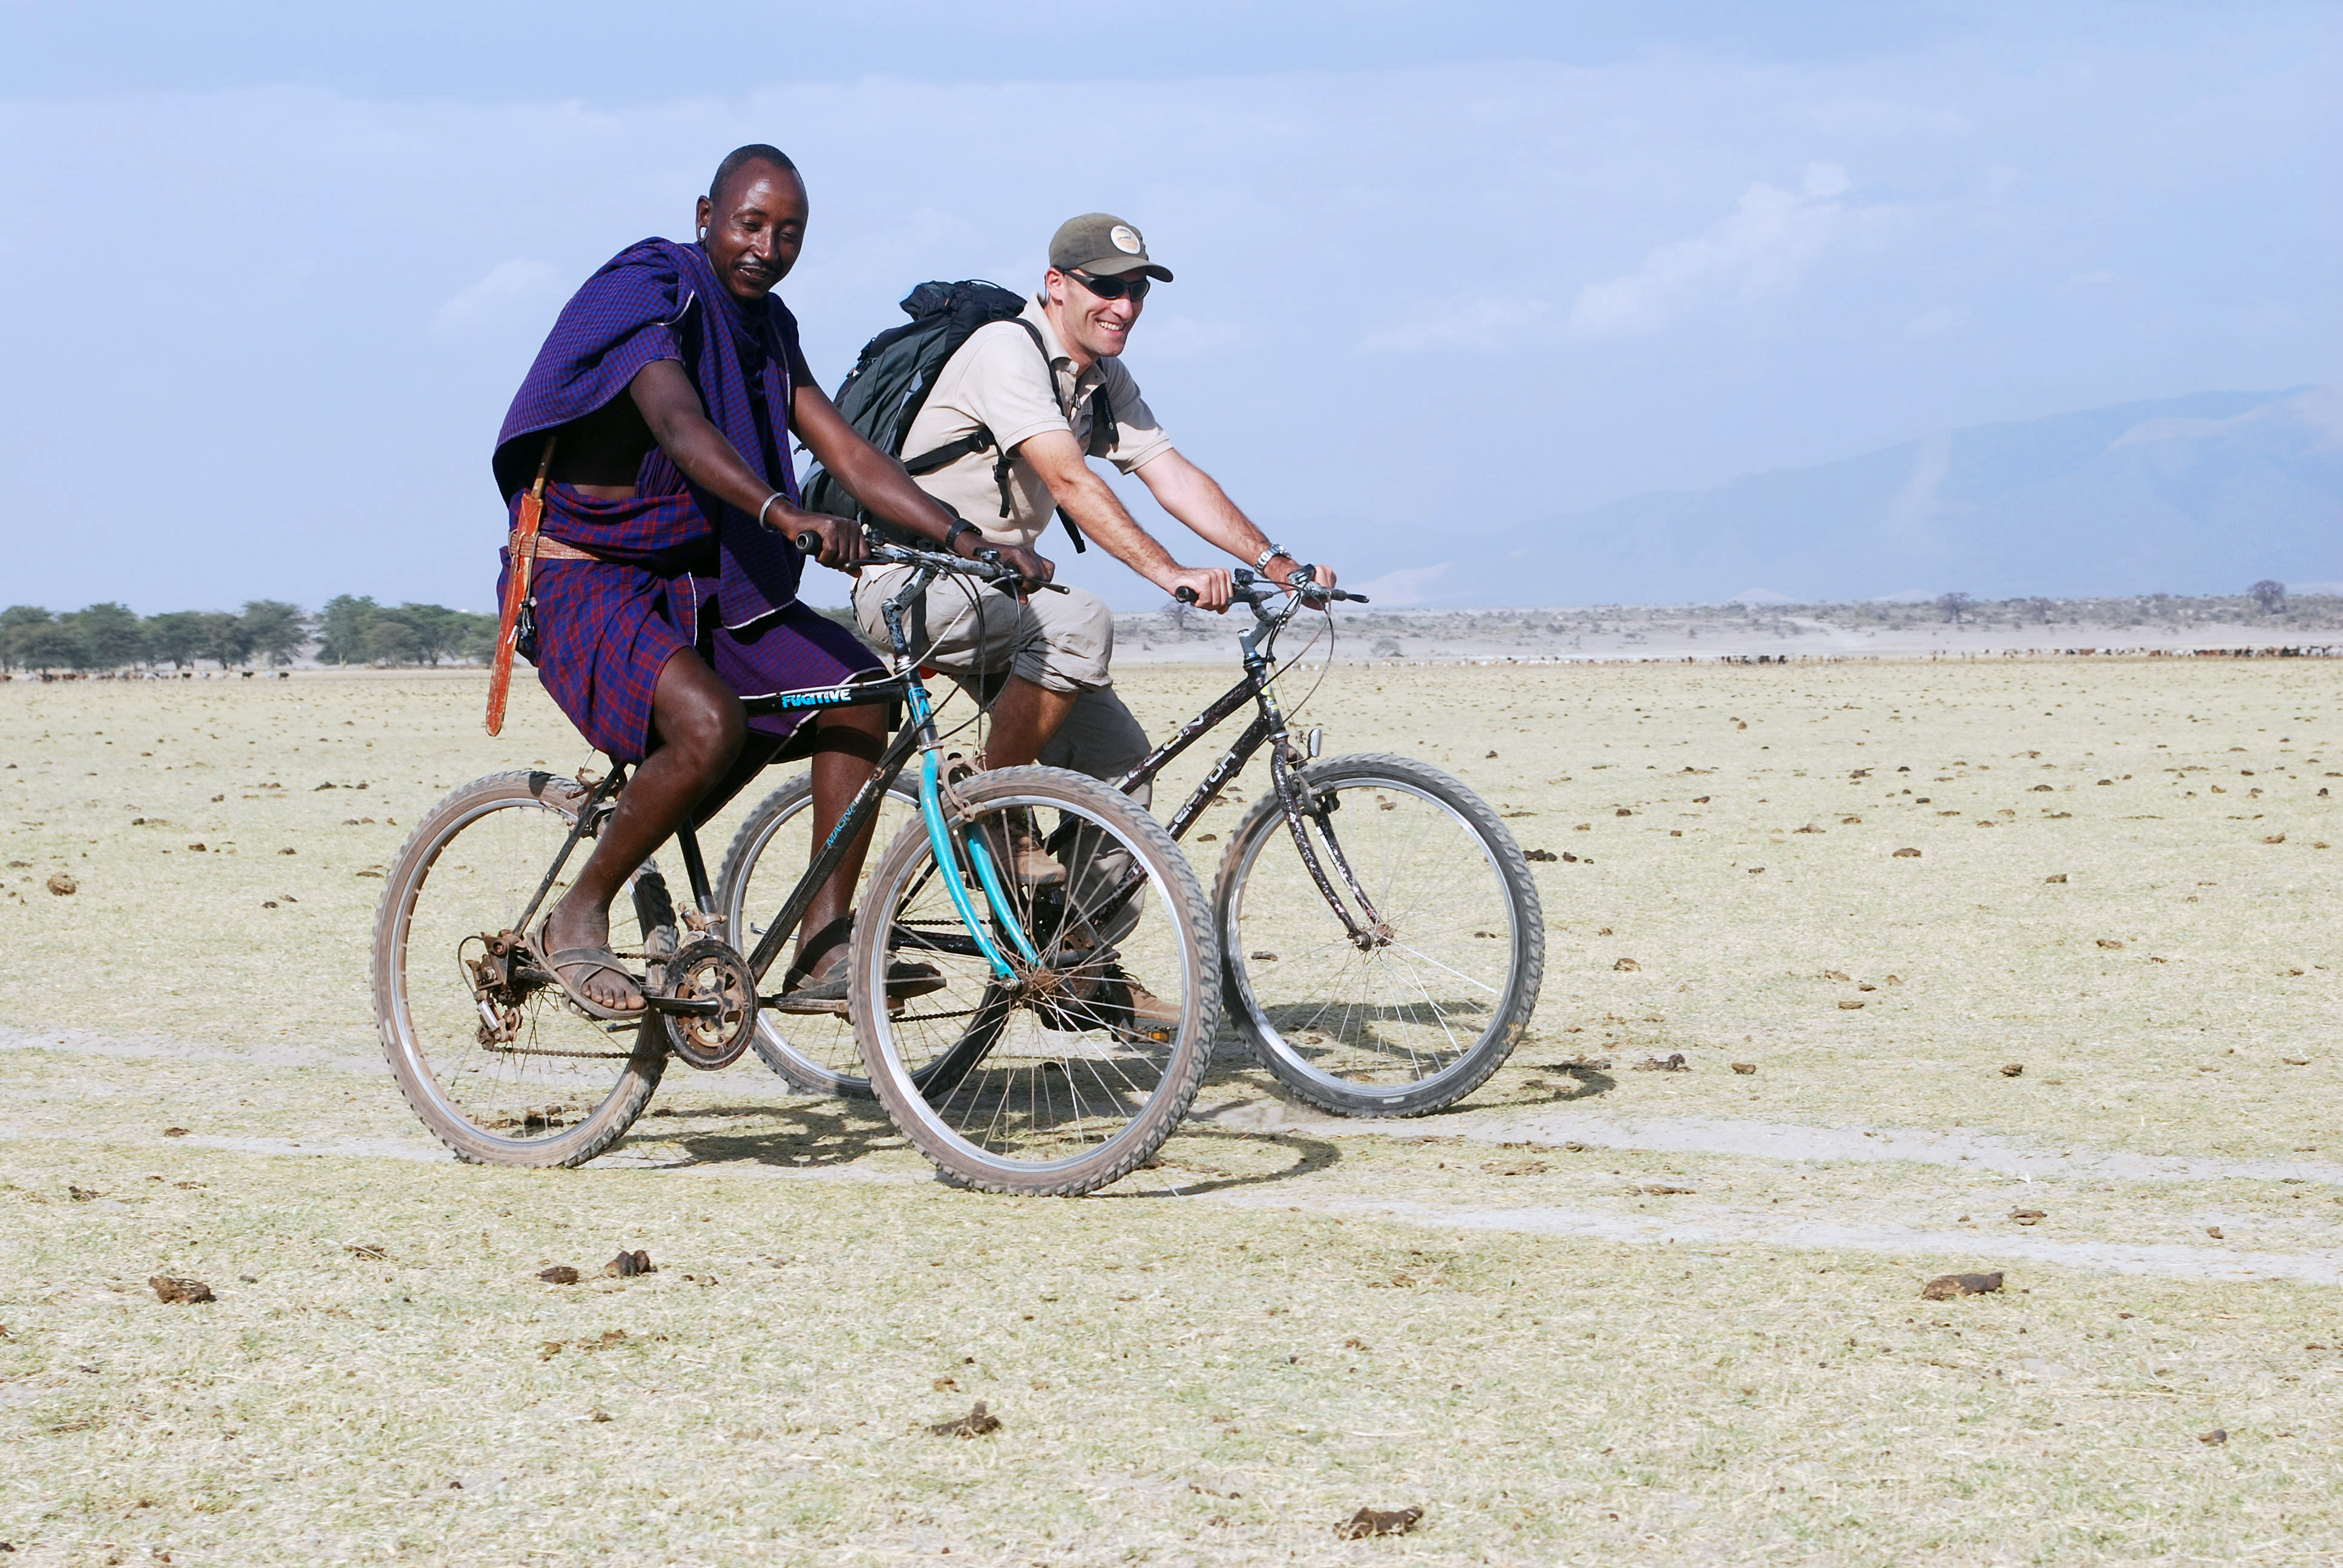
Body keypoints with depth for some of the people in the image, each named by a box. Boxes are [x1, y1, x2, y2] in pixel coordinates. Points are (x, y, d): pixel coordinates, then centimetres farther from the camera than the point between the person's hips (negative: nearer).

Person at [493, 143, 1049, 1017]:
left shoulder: (765, 330, 9)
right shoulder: (646, 297, -17)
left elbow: (848, 454, 4)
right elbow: (681, 427, -35)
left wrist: (964, 540, -10)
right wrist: (785, 514, -52)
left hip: (695, 582, 8)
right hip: (584, 581, -8)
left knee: (858, 692, -9)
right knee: (711, 724, -33)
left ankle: (823, 953, -4)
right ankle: (577, 921, -13)